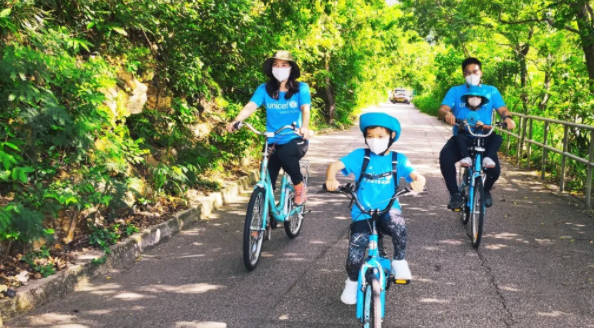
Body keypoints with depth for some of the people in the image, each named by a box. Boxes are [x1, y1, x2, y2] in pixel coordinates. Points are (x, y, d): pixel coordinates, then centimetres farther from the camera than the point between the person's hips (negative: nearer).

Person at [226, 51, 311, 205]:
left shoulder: (301, 88, -3)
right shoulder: (264, 89, 1)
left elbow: (305, 109, -19)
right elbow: (250, 106, -13)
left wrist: (305, 127, -41)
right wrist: (236, 121, -33)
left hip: (296, 140, -2)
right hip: (273, 142, 3)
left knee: (285, 154, -36)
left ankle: (300, 186, -9)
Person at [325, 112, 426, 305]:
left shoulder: (398, 159, 3)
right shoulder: (359, 156, 1)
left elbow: (415, 174, -11)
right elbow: (335, 165, -9)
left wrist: (418, 180, -35)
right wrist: (331, 178, -32)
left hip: (388, 211, 0)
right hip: (362, 213, 0)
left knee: (397, 222, -33)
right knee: (356, 244, -19)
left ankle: (399, 261, -7)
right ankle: (352, 281, 10)